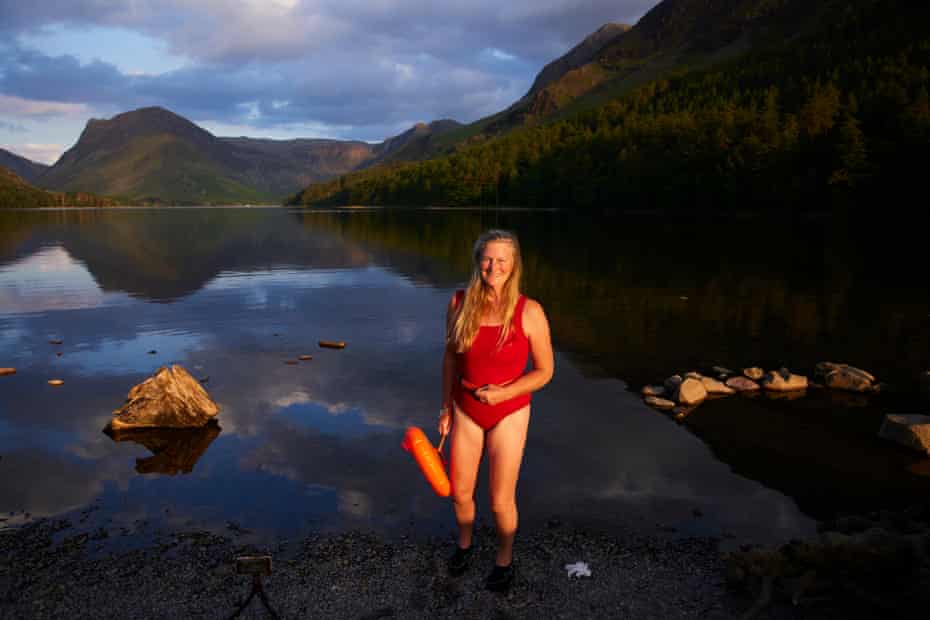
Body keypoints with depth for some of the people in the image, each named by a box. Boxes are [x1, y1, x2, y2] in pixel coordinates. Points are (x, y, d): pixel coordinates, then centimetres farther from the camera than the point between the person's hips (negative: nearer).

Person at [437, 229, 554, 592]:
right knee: (460, 493, 16)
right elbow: (451, 357, 4)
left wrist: (503, 393, -22)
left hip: (508, 414, -3)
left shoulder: (529, 312, -19)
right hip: (467, 411, 3)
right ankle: (464, 543, 48)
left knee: (501, 501, 6)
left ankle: (504, 559, 37)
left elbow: (544, 371, -9)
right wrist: (446, 407, 8)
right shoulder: (460, 303, -10)